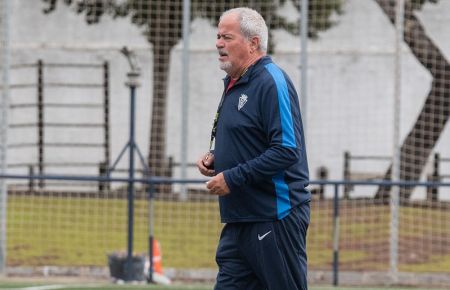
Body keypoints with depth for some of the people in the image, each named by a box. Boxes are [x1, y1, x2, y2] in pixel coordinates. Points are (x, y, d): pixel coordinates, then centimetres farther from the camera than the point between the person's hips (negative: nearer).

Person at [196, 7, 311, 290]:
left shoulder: (272, 83, -14)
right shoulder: (234, 84, 16)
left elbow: (287, 150, -22)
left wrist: (232, 179, -19)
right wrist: (214, 158, 8)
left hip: (276, 217, -10)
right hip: (240, 220, 10)